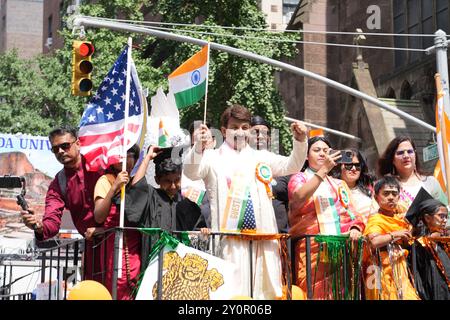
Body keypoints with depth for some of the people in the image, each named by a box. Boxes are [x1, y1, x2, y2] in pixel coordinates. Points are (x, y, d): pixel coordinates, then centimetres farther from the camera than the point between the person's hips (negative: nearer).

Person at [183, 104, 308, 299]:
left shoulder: (261, 157, 20)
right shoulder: (214, 158, 9)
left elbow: (292, 166, 14)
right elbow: (191, 172, -7)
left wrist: (300, 141, -4)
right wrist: (199, 147, -26)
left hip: (264, 237, 4)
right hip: (229, 238, -4)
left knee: (265, 290, 2)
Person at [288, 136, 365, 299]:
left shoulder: (338, 184, 24)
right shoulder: (299, 179, 12)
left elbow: (351, 212, 15)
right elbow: (299, 197, -11)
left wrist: (355, 228, -7)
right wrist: (324, 170, -13)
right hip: (311, 248, -3)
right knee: (315, 292, -13)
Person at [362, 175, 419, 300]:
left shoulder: (399, 216, 10)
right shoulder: (375, 219, -14)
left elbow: (406, 241, 26)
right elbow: (374, 241, -33)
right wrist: (395, 234, -20)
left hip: (400, 270, 8)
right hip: (385, 271, -8)